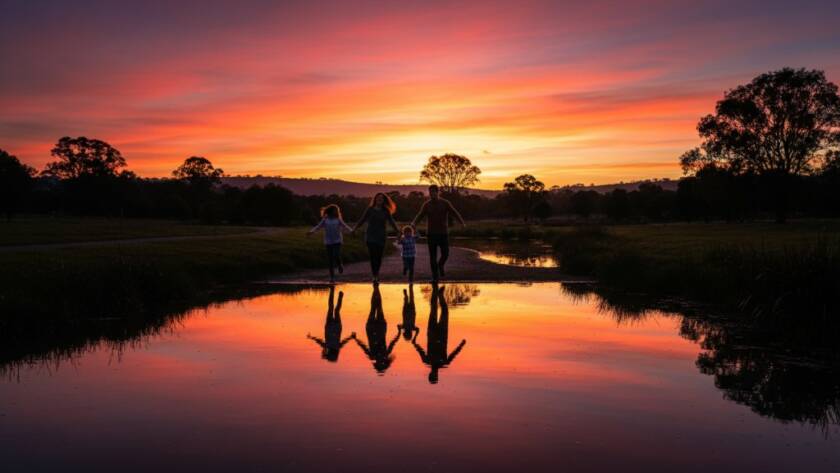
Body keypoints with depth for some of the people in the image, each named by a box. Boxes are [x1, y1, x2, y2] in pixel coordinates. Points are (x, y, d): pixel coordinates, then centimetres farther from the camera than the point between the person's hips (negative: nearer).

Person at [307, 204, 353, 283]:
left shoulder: (338, 220, 5)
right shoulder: (325, 220, 6)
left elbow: (345, 226, -1)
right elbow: (318, 227, 2)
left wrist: (351, 231, -16)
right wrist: (311, 231, -13)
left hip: (337, 241, -1)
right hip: (328, 242, 1)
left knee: (336, 255, -21)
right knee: (330, 259, 2)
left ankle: (340, 265, 15)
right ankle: (332, 277, 12)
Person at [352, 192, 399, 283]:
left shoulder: (386, 212, 6)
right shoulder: (370, 209, 4)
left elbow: (392, 222, 1)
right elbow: (361, 220, 6)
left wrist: (398, 231, -12)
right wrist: (355, 228, -5)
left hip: (381, 236, 1)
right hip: (370, 236, -1)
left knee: (379, 256, 3)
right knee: (373, 256, -11)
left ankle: (376, 274, 24)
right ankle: (375, 277, -12)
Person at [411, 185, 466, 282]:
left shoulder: (445, 203, -4)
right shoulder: (426, 204, 1)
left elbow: (455, 214, -11)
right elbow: (420, 216, -7)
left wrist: (462, 223, -29)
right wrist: (413, 223, -28)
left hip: (443, 233, -1)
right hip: (431, 233, 1)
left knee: (445, 254, -5)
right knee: (432, 256, -2)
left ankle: (441, 264, 28)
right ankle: (435, 276, 6)